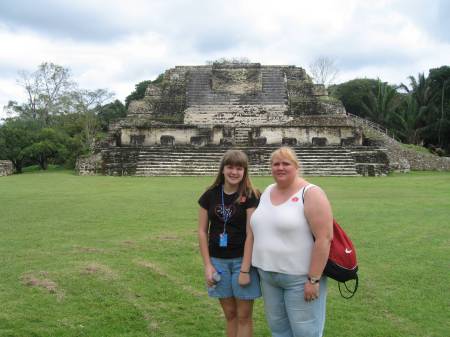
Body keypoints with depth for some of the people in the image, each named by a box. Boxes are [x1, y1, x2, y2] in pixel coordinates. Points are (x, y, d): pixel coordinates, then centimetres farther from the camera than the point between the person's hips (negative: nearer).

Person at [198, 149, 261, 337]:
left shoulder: (250, 196, -8)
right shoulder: (210, 195, 2)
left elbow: (251, 234, -12)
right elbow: (202, 231, 5)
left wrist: (245, 269, -14)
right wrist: (207, 265, 0)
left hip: (242, 260, -3)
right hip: (218, 261, 3)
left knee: (243, 316, 5)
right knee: (230, 314, 14)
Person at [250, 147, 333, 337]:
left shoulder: (310, 194, -13)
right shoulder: (267, 192, 9)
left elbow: (324, 238, -18)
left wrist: (313, 279, -20)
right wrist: (262, 268, 14)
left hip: (300, 278, -7)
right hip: (268, 276, 7)